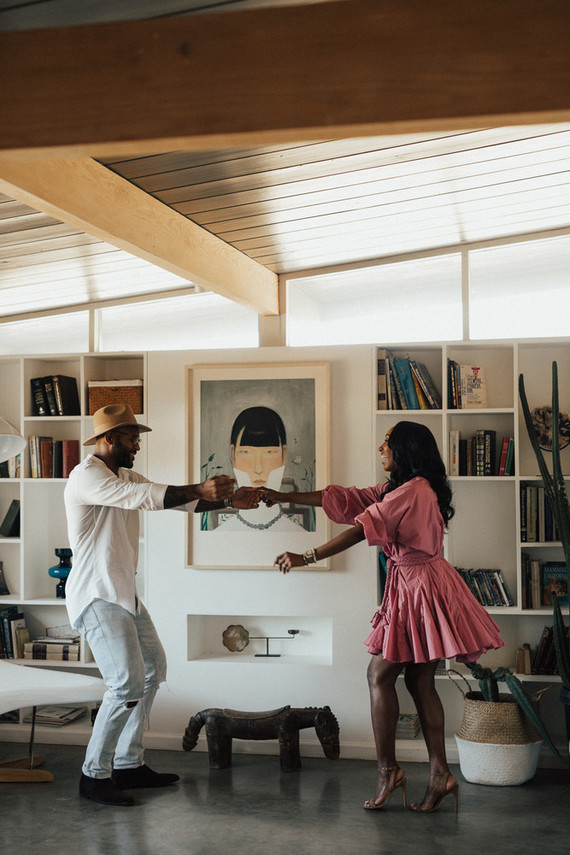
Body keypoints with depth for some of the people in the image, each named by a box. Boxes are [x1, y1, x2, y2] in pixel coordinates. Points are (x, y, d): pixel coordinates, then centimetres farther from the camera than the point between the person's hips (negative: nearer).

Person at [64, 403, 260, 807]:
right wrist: (200, 490, -29)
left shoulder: (126, 476, 15)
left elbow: (182, 500, 13)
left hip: (124, 593, 10)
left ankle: (129, 763, 23)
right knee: (127, 681, -15)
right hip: (97, 596, -10)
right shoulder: (87, 475, -14)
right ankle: (95, 774, -2)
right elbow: (141, 497, -29)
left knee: (152, 668, 15)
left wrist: (229, 499, 2)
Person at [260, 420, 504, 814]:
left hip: (419, 586, -10)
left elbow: (361, 528, -23)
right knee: (420, 682, 9)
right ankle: (440, 774, 10)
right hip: (411, 586, 10)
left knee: (381, 675, -5)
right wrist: (283, 497, 16)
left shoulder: (413, 490, -16)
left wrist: (307, 557, -22)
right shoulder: (396, 490, 17)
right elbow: (343, 499, 17)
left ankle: (388, 769, 0)